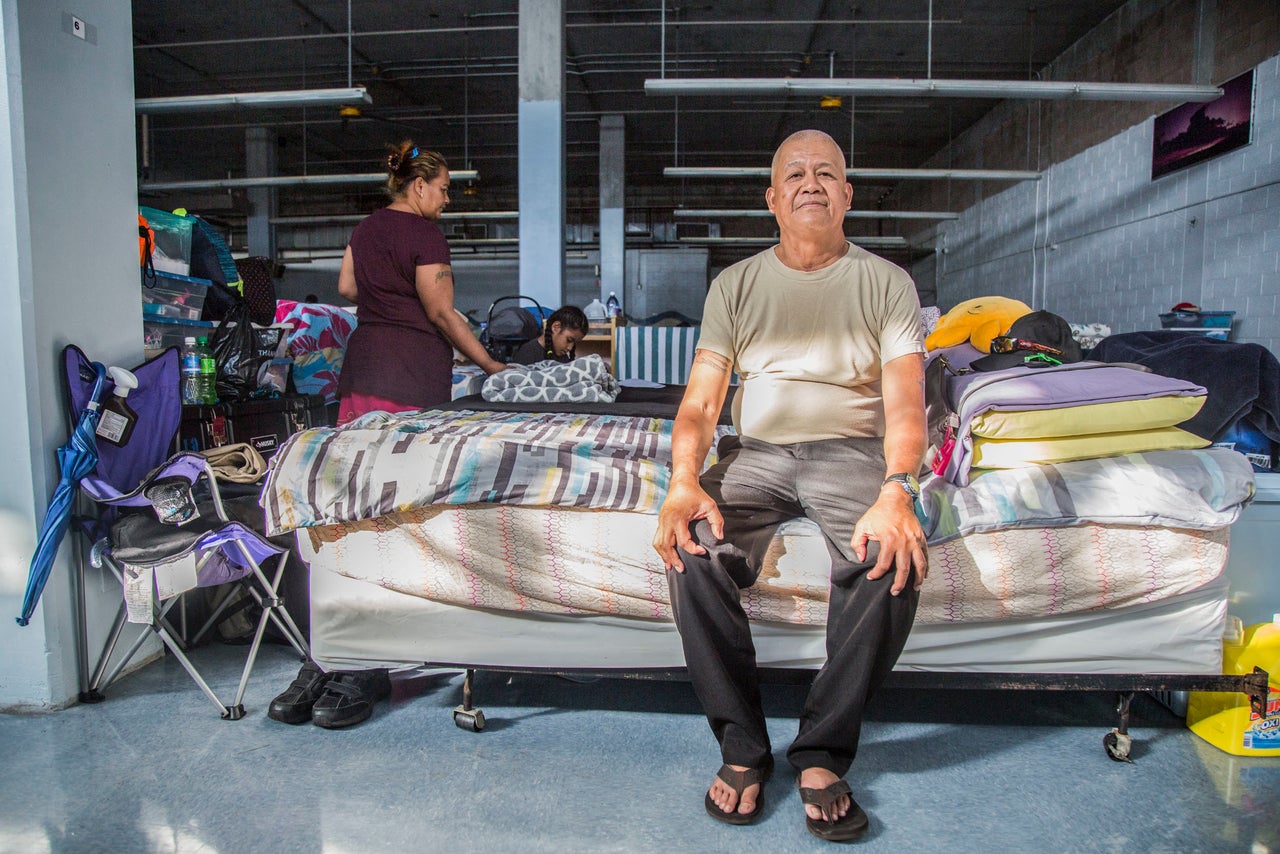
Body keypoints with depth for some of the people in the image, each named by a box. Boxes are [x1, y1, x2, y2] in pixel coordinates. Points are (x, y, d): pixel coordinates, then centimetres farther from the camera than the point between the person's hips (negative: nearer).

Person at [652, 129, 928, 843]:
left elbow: (906, 405, -4)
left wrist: (894, 492, -25)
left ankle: (823, 753, -12)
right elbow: (700, 401, 2)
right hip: (755, 451, 1)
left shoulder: (887, 283, 8)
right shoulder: (736, 285, 12)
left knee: (894, 557, -31)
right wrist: (685, 482, -18)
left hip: (852, 450, -1)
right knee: (693, 550, -28)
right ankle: (742, 747, -10)